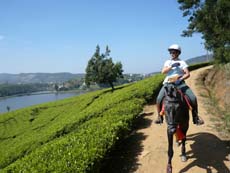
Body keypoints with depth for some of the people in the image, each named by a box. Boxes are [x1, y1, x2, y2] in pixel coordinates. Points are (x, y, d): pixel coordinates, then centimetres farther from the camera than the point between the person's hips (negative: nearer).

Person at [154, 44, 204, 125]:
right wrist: (172, 66, -15)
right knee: (159, 99, -21)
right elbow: (163, 71, -2)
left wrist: (180, 79, -24)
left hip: (180, 83, -1)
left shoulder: (182, 62, 7)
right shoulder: (168, 62, 15)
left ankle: (195, 116, 4)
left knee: (193, 98, -17)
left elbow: (187, 74, -6)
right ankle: (159, 116, 1)